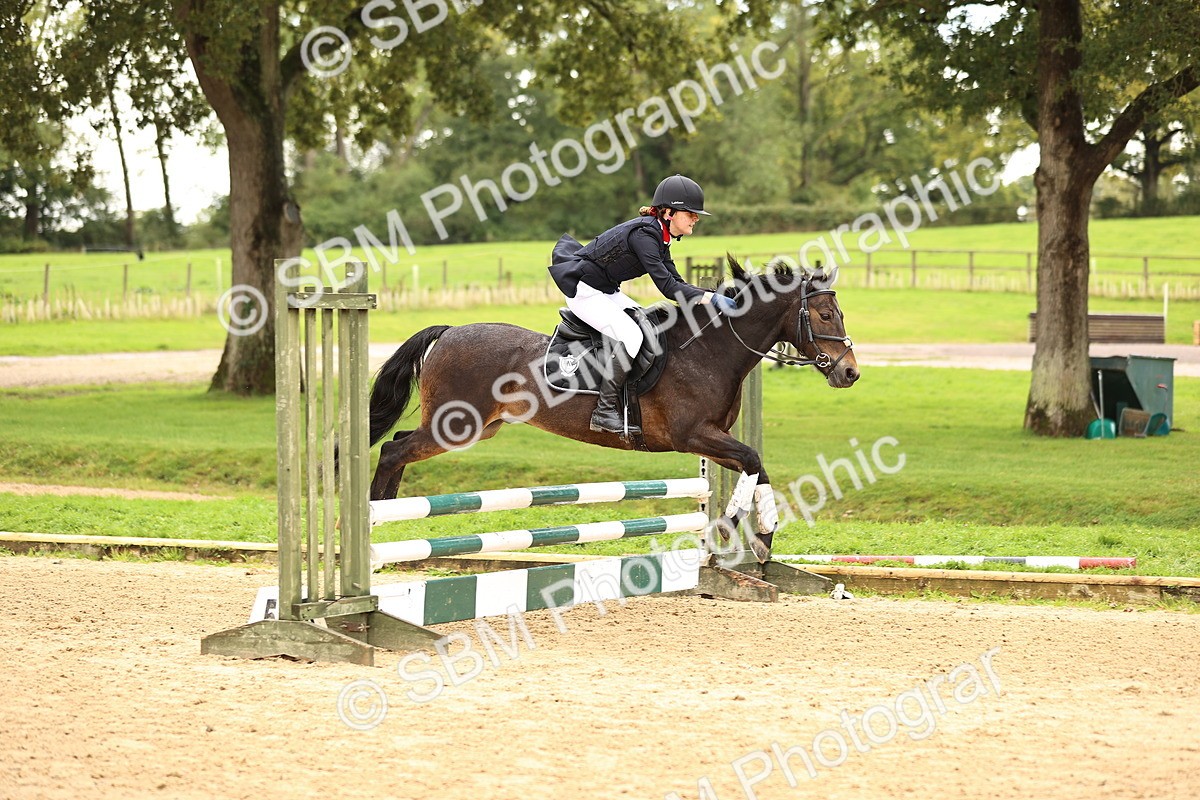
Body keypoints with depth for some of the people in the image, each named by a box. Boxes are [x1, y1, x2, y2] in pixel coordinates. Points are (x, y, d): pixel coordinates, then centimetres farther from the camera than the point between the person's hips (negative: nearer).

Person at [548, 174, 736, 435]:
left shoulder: (659, 237, 7)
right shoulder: (643, 234, -24)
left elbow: (675, 283, 9)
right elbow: (667, 287, -30)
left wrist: (713, 297, -3)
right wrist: (711, 298, -32)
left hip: (606, 291, 11)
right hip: (583, 290, -11)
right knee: (630, 336, -25)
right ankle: (604, 411, -21)